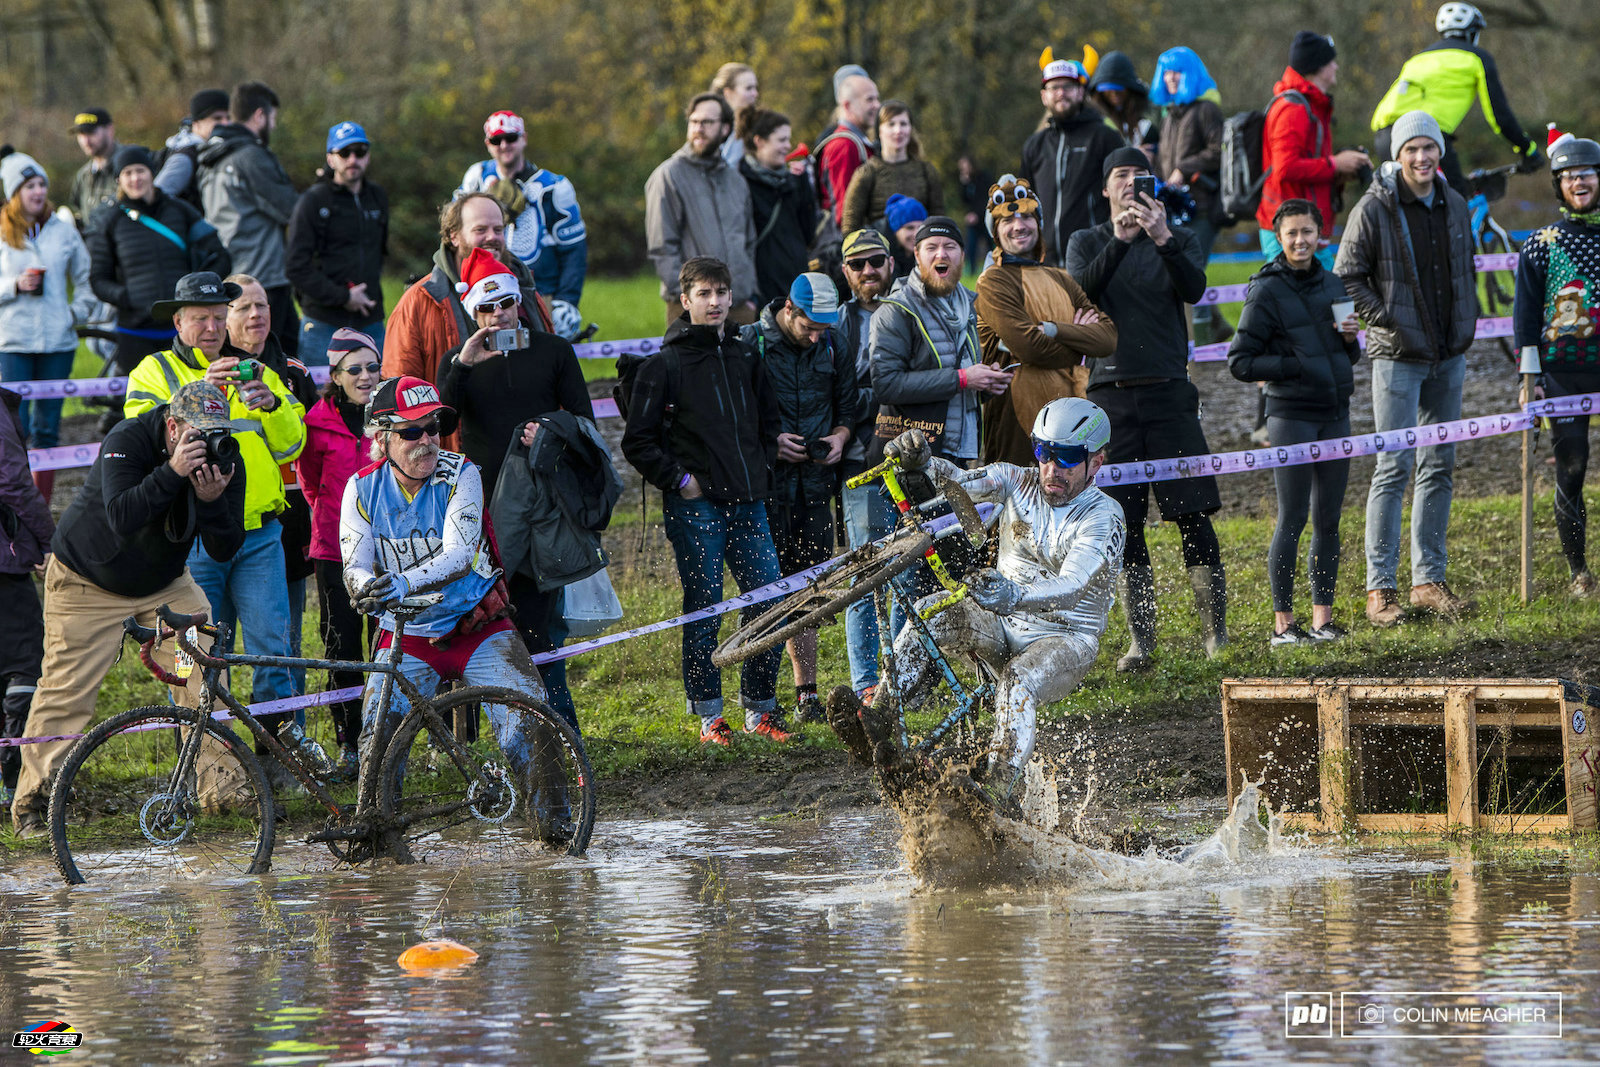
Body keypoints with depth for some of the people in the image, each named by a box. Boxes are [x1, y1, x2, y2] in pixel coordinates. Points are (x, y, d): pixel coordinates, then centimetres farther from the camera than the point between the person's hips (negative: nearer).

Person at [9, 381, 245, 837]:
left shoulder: (223, 461, -13)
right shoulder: (126, 441, -26)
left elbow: (225, 550, -16)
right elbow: (122, 518, -40)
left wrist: (211, 500, -35)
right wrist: (173, 471, -47)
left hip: (165, 583, 4)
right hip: (89, 580, -4)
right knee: (66, 692, -7)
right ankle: (31, 805, 3)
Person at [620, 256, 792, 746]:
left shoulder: (745, 357, 13)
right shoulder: (665, 364, -2)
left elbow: (769, 420, 26)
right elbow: (638, 441, -3)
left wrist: (761, 469, 13)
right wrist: (678, 480, -8)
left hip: (747, 502, 4)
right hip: (695, 504, -4)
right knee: (704, 605, -2)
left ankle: (760, 706, 11)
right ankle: (708, 713, 6)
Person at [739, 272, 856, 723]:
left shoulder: (835, 351, 9)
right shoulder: (749, 344, -5)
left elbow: (846, 407, 20)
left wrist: (840, 437, -1)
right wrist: (769, 441, -15)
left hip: (814, 483, 4)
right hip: (765, 485, -4)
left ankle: (807, 693, 12)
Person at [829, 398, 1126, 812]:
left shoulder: (1104, 517, -17)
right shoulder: (1018, 482, -1)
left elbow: (1071, 588, -33)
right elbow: (960, 482, -16)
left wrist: (1013, 594, -52)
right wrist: (920, 462, -39)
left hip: (1066, 640, -5)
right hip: (1003, 626, 5)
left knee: (1018, 683, -37)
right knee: (931, 614, -23)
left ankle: (1000, 791, -39)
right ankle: (881, 724, -35)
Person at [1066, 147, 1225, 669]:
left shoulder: (1179, 240, 11)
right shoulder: (1088, 242, 12)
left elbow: (1194, 289, -9)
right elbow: (1082, 291, -9)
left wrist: (1163, 239, -24)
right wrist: (1119, 241, -22)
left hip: (1169, 391, -1)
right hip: (1110, 394, 1)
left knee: (1193, 515, -8)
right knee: (1124, 524, 0)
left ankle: (1215, 630, -3)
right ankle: (1140, 638, 5)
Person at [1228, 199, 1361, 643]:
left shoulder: (1332, 285, 12)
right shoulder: (1267, 293, -6)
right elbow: (1240, 362, -8)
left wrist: (1350, 339, 0)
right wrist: (1295, 366, -16)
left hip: (1335, 415, 6)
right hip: (1292, 417, -6)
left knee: (1328, 520, 8)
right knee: (1292, 519, -5)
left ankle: (1322, 617, 14)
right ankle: (1283, 623, 0)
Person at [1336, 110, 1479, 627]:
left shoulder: (1454, 206, 9)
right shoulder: (1374, 209, -9)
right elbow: (1347, 277, -7)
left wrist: (1467, 325, 11)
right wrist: (1387, 321, -13)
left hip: (1449, 356, 6)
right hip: (1397, 356, -6)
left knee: (1439, 468, 9)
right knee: (1394, 466, -9)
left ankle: (1428, 579, 16)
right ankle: (1380, 588, -6)